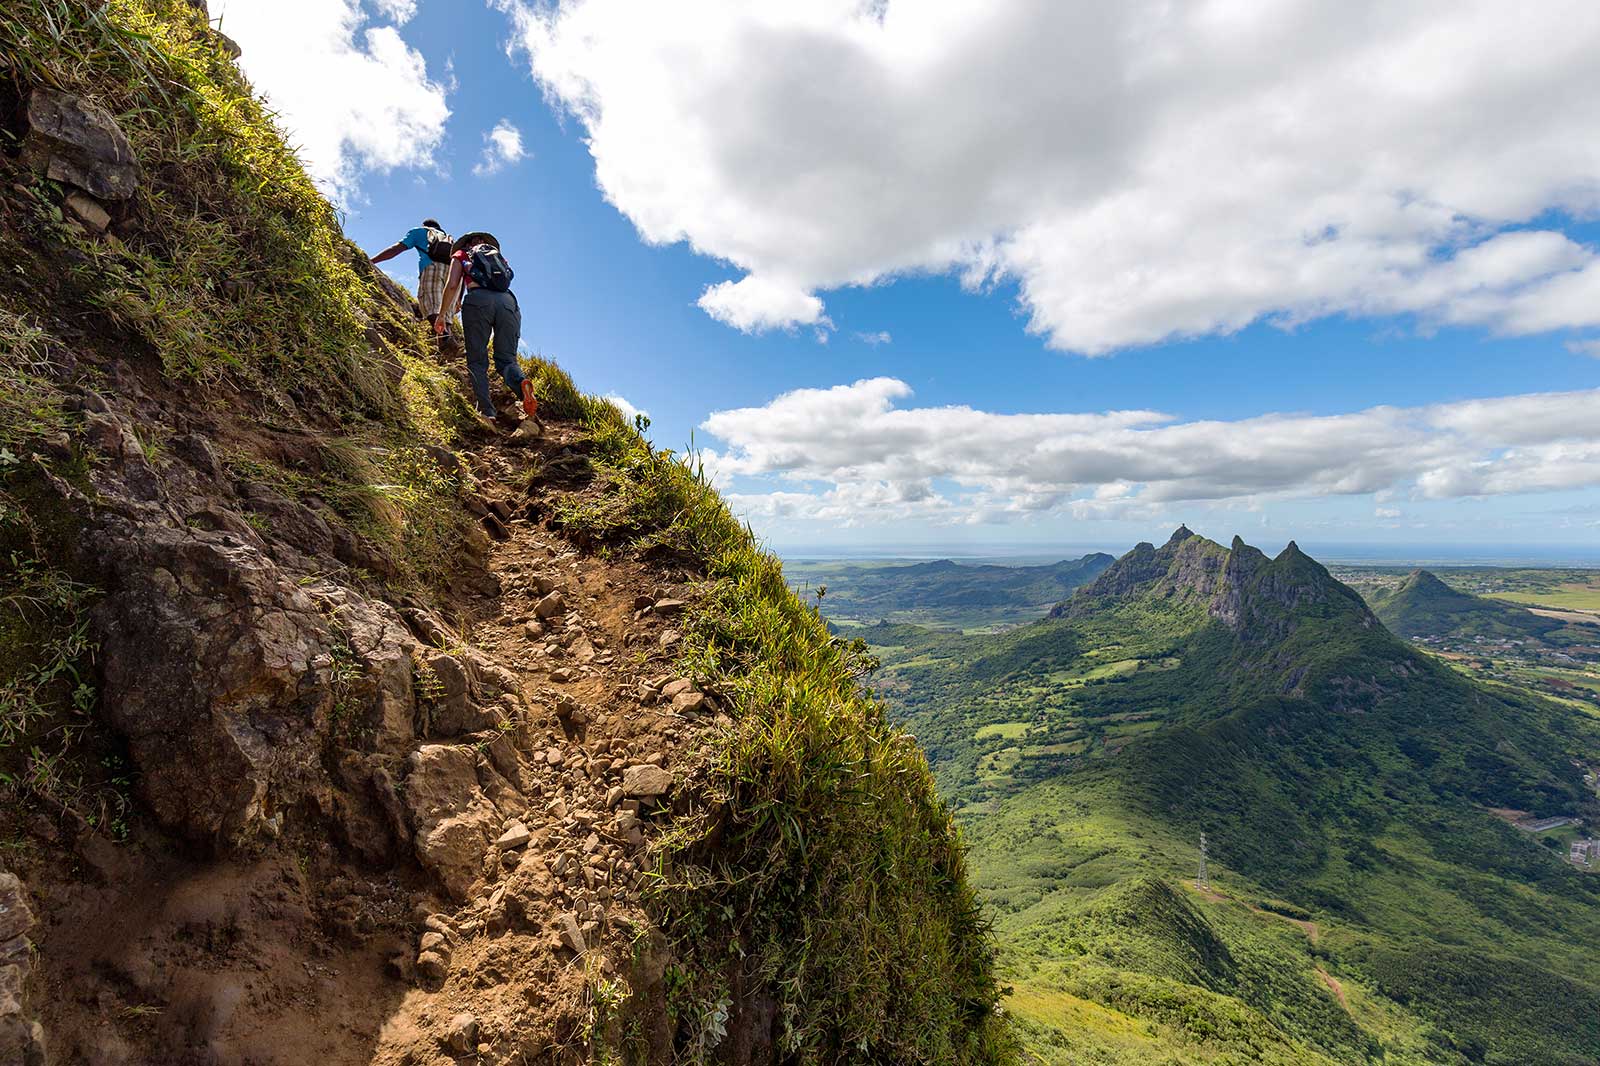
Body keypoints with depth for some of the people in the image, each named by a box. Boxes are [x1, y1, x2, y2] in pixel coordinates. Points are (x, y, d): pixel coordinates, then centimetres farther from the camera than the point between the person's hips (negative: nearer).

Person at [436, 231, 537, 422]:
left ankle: (486, 410, -15)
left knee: (477, 360, 1)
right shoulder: (499, 256, 35)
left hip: (479, 299, -2)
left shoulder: (461, 255, 26)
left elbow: (452, 285, 13)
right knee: (506, 358, 3)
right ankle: (521, 383, -31)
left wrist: (442, 315, 19)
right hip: (508, 300, 2)